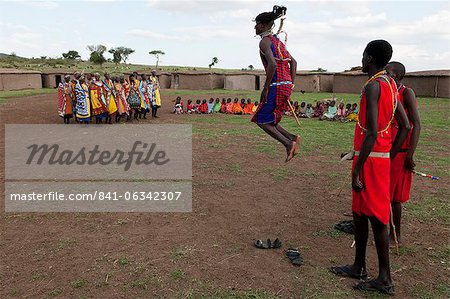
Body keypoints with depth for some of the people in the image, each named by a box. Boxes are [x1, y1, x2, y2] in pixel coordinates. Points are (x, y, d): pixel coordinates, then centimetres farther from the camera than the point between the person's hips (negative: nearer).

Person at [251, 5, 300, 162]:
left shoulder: (264, 41, -9)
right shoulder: (277, 41, 19)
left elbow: (272, 64, -24)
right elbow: (293, 62, 21)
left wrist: (265, 88, -18)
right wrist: (291, 85, 20)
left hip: (276, 86, -9)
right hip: (286, 85, 9)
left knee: (261, 121, 2)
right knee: (269, 119, 16)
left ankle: (288, 143, -8)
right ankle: (292, 138, 2)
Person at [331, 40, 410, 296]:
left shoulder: (373, 86, -15)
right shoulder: (390, 85, 13)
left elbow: (372, 132, -23)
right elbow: (405, 126, 14)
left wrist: (357, 169, -20)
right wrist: (389, 157, 18)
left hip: (370, 158, -9)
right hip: (382, 157, 9)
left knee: (377, 216, -1)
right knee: (360, 212, 16)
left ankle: (385, 280, 11)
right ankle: (359, 267, 29)